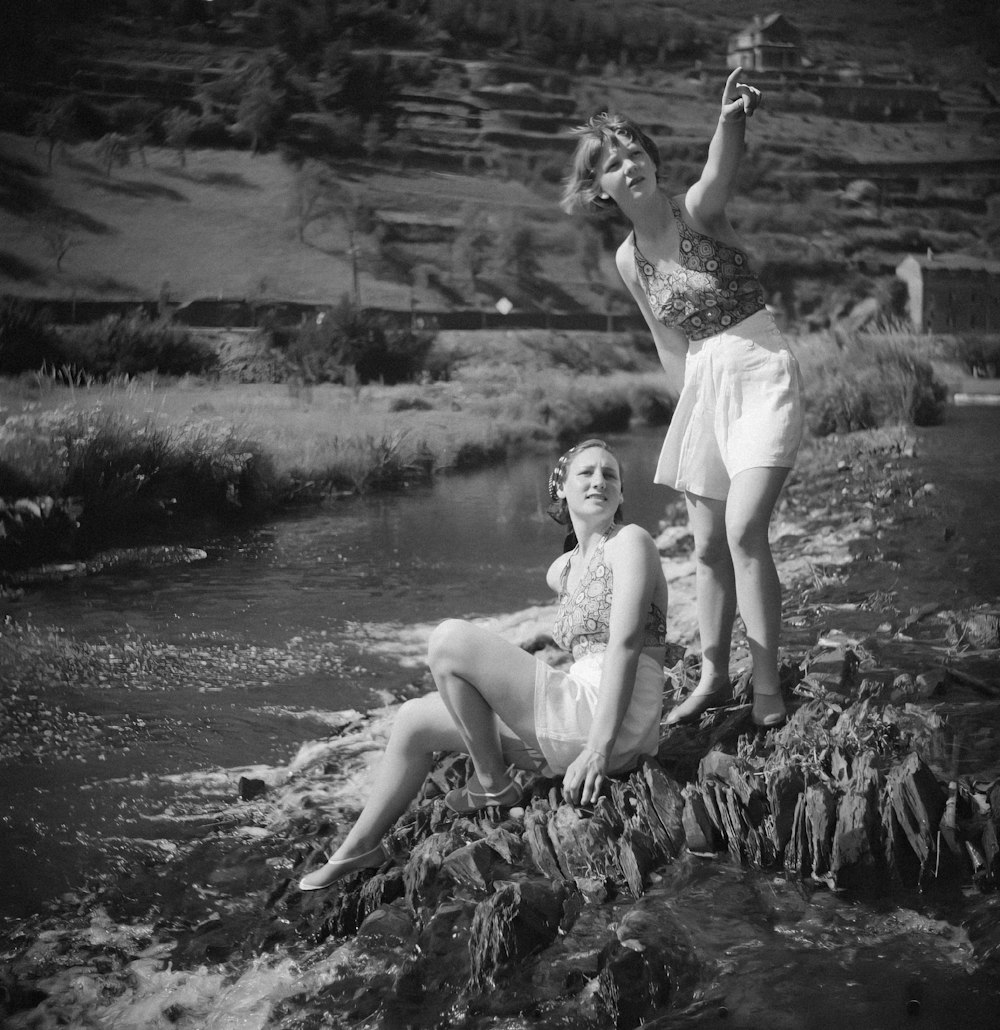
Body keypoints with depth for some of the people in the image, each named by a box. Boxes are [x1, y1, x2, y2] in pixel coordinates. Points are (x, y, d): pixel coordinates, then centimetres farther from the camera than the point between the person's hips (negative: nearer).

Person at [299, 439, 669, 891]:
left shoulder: (630, 541, -6)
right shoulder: (564, 569, 18)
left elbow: (625, 643, -18)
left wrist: (599, 748, -26)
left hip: (611, 722, -9)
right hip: (575, 717, 9)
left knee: (448, 641, -15)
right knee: (414, 721, 14)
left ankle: (493, 785, -1)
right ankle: (357, 850, 25)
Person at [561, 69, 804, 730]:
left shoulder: (697, 210, -11)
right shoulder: (627, 260, 4)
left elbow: (721, 173, -37)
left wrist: (732, 121, -57)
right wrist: (694, 398, 11)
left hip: (761, 375, -6)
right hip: (702, 387, 6)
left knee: (744, 532, -17)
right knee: (708, 545, 8)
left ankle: (768, 686, -7)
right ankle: (714, 676, 22)